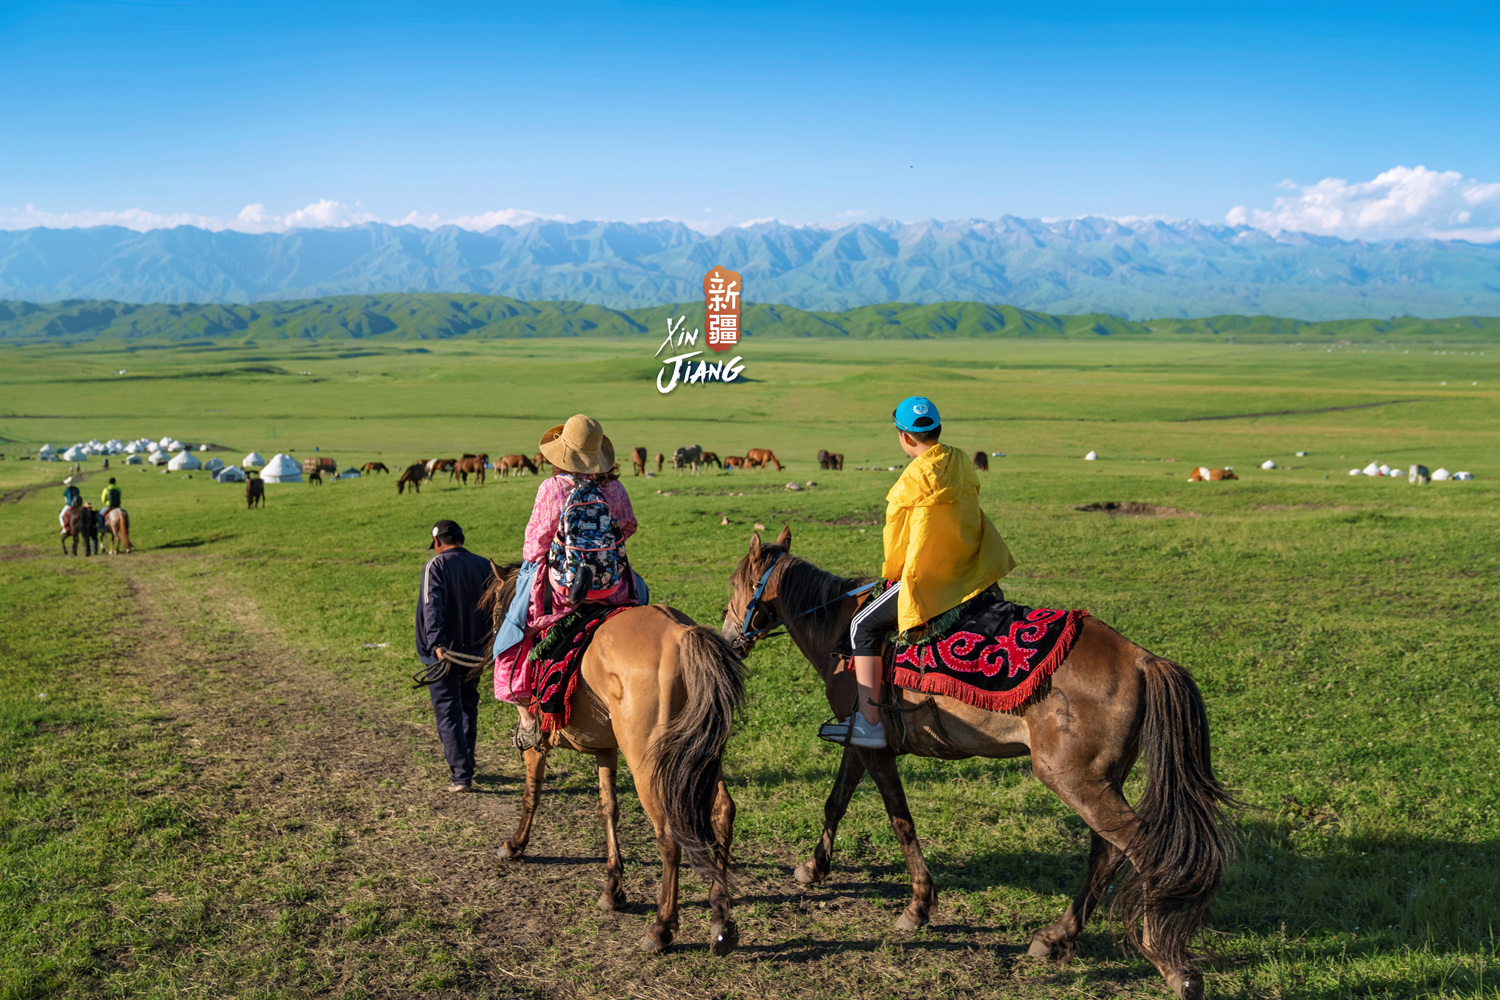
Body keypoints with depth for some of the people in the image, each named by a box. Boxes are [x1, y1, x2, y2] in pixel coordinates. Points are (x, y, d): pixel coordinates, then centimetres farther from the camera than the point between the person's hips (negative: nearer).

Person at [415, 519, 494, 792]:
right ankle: (464, 765, 32)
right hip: (474, 652, 5)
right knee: (468, 708, 20)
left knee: (448, 713, -2)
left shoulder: (435, 566, -9)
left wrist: (437, 644, -28)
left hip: (443, 653, -5)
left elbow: (432, 606, -21)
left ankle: (461, 774, -9)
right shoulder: (484, 566, 6)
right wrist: (491, 643, 12)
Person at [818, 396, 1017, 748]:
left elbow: (895, 534, -6)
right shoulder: (962, 463, 4)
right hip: (973, 571, 8)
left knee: (864, 626, 4)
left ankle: (868, 723, 1)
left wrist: (891, 572, 13)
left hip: (929, 580, -7)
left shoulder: (912, 480, -17)